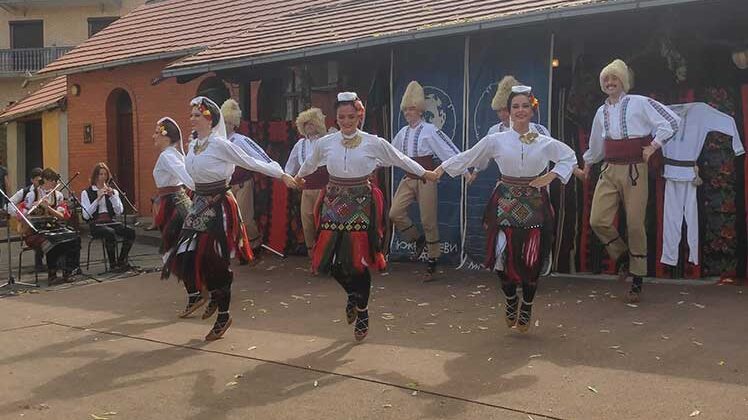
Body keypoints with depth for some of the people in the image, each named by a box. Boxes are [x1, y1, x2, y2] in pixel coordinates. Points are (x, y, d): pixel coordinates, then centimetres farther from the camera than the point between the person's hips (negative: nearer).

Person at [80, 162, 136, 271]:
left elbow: (119, 211, 5)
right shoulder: (86, 193, 5)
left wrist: (112, 196, -6)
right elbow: (86, 215, -7)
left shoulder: (113, 191, 18)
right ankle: (112, 264, -21)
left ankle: (121, 261, -11)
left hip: (111, 221, 4)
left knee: (130, 231, -24)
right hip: (96, 224, -4)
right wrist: (98, 198, -12)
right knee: (110, 233, -36)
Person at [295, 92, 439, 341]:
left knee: (359, 260, 0)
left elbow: (400, 159, 8)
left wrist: (424, 173, 17)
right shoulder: (325, 143, 2)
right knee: (329, 259, 0)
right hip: (334, 205, 2)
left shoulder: (373, 143, -5)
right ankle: (353, 294, 32)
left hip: (360, 205, -2)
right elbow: (310, 163, 23)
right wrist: (299, 177, 39)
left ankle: (362, 312, 21)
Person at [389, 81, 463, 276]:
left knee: (428, 220, 1)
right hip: (408, 179, 5)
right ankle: (418, 239, 17)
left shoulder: (430, 130, -10)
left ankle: (433, 257, 19)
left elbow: (449, 150, -13)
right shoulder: (403, 133, 8)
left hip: (426, 179, -5)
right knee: (395, 213, -8)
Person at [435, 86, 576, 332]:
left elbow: (570, 158, 15)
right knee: (504, 255, -2)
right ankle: (511, 300, 27)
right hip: (506, 203, 0)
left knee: (532, 258, 1)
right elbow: (468, 157, 8)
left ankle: (527, 306, 26)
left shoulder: (544, 143, 3)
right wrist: (440, 170, 8)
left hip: (534, 205, 1)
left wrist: (551, 176, 1)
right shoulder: (496, 140, 0)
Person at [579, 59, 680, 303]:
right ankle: (623, 256, 20)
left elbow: (672, 121, -6)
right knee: (598, 221, -8)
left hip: (634, 171, -5)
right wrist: (588, 163, 40)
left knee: (635, 225, -1)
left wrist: (654, 145, -10)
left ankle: (637, 282, 12)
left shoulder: (639, 103, -4)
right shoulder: (602, 112, 13)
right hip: (609, 172, 5)